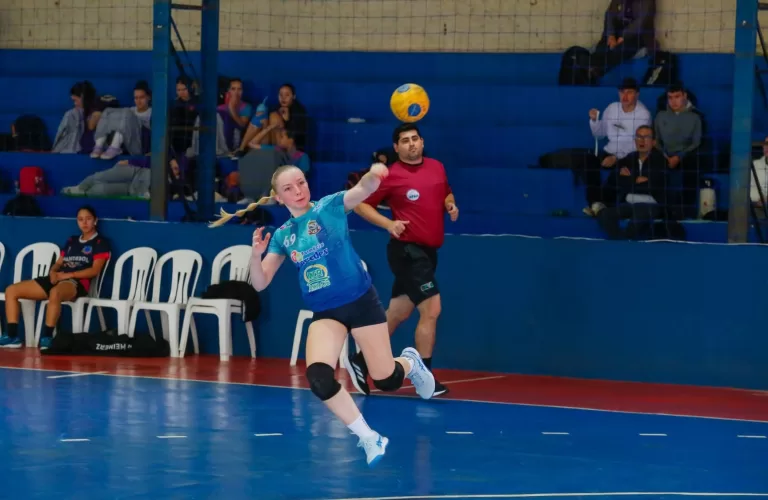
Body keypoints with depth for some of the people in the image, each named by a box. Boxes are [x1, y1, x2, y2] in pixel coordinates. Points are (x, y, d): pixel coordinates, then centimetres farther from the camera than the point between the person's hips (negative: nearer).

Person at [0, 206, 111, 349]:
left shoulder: (101, 242, 5)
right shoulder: (72, 241, 26)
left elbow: (95, 270, -6)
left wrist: (68, 275, -13)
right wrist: (53, 272, -3)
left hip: (78, 282, -8)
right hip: (58, 279, 8)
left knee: (55, 292, -46)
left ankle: (47, 337, -42)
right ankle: (12, 336, -10)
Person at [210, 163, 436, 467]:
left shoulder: (329, 207, -7)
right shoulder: (283, 236, 4)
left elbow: (363, 190, -27)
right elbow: (260, 283, 4)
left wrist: (373, 176, -51)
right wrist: (256, 253, -17)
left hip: (361, 302, -3)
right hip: (325, 313, 3)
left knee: (386, 381, 0)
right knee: (318, 378, -22)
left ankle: (409, 362, 39)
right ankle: (369, 438, -4)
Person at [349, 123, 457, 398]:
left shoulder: (437, 167, 8)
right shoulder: (391, 176, -9)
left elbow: (446, 194, 25)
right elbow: (361, 204, -5)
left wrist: (451, 205, 2)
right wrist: (388, 223, -18)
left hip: (428, 252, 7)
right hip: (408, 251, -7)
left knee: (397, 313, 14)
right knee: (431, 309, -13)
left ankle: (361, 361, 27)